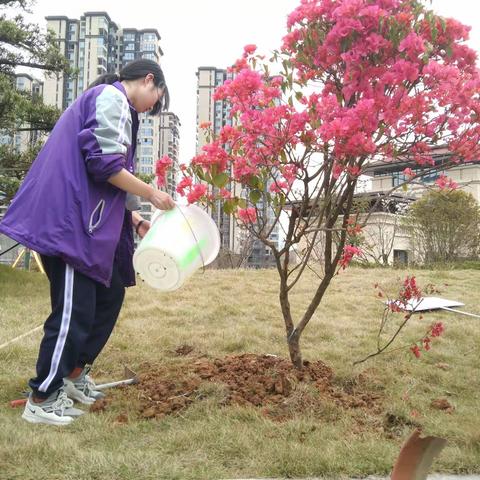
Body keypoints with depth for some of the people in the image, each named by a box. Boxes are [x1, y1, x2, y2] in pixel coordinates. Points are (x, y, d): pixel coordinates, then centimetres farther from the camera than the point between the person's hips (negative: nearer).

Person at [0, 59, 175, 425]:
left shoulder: (107, 100, 25)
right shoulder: (112, 98, -7)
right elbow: (105, 164, -19)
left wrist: (134, 219, 18)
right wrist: (151, 194, -8)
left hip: (85, 221, 11)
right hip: (69, 221, -11)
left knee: (110, 295, 15)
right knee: (75, 310, -5)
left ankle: (74, 373, 27)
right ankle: (42, 399, 8)